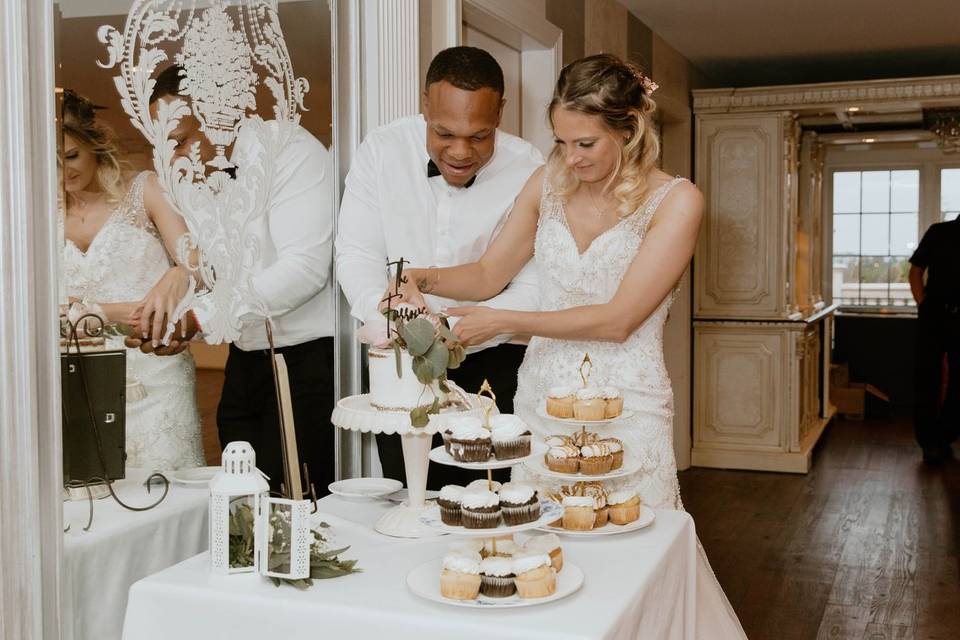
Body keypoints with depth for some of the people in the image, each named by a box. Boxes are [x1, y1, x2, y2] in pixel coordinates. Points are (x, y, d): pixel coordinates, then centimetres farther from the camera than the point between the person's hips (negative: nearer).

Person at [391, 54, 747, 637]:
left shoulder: (675, 201, -9)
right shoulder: (548, 184, 5)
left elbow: (618, 319, -14)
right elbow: (489, 273, 12)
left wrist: (508, 322, -15)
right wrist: (424, 280, -7)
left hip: (626, 406, -4)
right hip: (543, 394, 4)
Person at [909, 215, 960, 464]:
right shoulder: (940, 232, 2)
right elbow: (916, 271, 7)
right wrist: (923, 304, -5)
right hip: (935, 317, -1)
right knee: (928, 379, -1)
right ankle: (929, 442, 4)